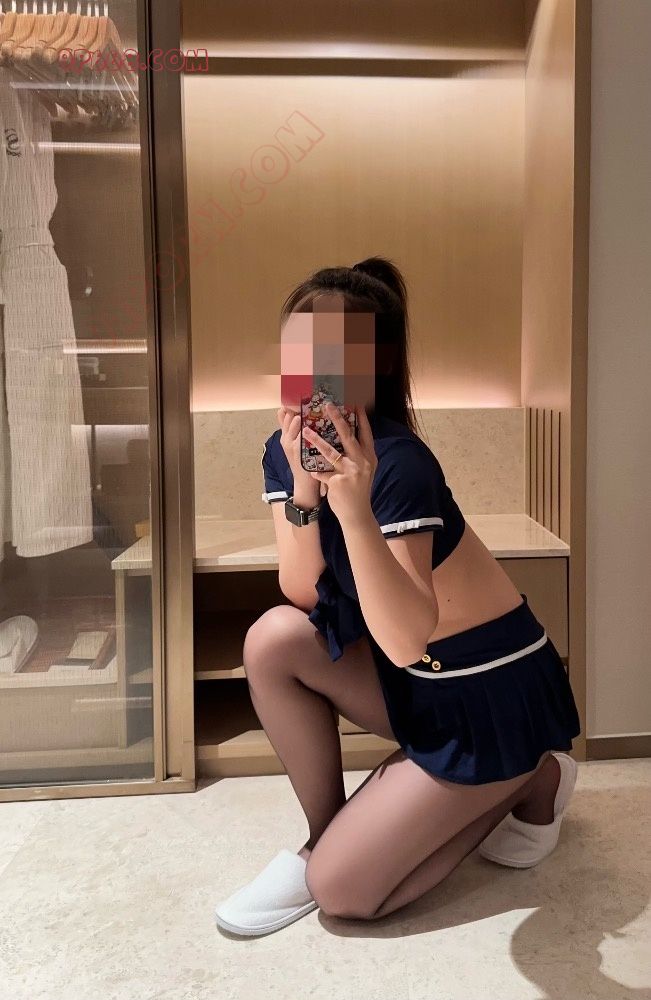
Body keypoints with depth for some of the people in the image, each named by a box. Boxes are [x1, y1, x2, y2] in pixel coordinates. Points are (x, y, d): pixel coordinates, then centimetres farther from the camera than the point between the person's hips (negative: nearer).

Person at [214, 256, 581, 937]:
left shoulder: (398, 464, -28)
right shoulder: (283, 450, -6)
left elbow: (406, 639, -35)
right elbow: (302, 594, -12)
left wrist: (355, 511, -48)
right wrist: (302, 492, -27)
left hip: (492, 689, -6)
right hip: (411, 677, 7)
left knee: (342, 890, -7)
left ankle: (529, 783, 12)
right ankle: (325, 836, 3)